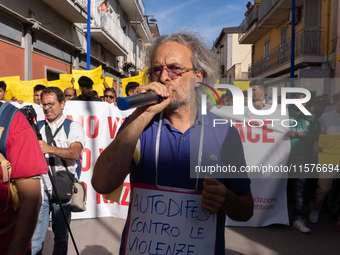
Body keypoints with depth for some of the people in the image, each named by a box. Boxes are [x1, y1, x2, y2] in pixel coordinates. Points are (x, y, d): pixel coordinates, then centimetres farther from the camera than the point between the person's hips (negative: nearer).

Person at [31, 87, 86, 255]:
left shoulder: (73, 127, 1)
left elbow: (74, 153, -16)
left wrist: (49, 149, -31)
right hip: (40, 189, 3)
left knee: (61, 235, 8)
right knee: (34, 235, 3)